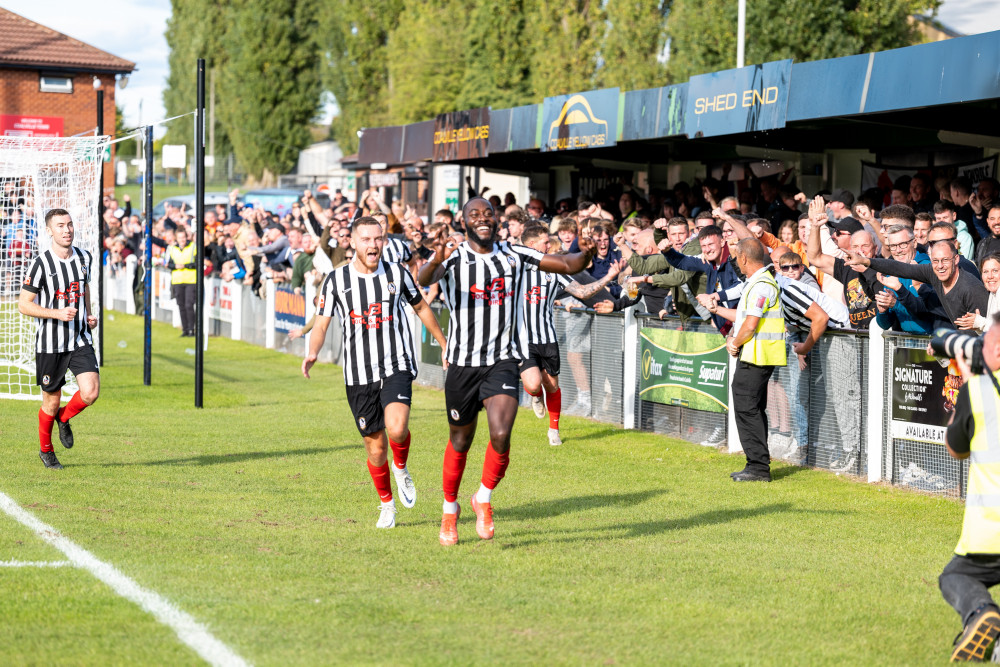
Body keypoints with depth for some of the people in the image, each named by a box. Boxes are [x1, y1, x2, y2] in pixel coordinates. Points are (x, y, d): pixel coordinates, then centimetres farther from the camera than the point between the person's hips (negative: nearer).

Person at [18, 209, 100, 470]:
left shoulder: (84, 258, 4)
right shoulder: (41, 264, -13)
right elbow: (23, 304, -10)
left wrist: (89, 315, 9)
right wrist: (57, 313, -21)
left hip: (80, 340, 4)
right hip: (50, 344, -4)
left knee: (91, 392, -14)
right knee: (52, 400, 6)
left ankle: (64, 418, 19)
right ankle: (46, 451, 30)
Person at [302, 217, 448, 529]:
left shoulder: (397, 273, 2)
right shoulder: (336, 280, 0)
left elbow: (421, 307, 17)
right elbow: (321, 323, 3)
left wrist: (445, 345, 23)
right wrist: (312, 353, -17)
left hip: (396, 367, -1)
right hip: (358, 375, 1)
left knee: (397, 429, -25)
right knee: (375, 447, 4)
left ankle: (401, 467, 9)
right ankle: (386, 503, 28)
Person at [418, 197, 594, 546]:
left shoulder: (515, 256, 4)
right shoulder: (454, 258, -6)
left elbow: (569, 265, 5)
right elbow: (424, 279, -27)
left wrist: (585, 253, -19)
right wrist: (435, 261, -50)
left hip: (503, 361, 1)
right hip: (463, 362, -1)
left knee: (501, 435, -18)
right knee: (460, 441, 12)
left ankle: (484, 499, 8)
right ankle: (450, 508, 35)